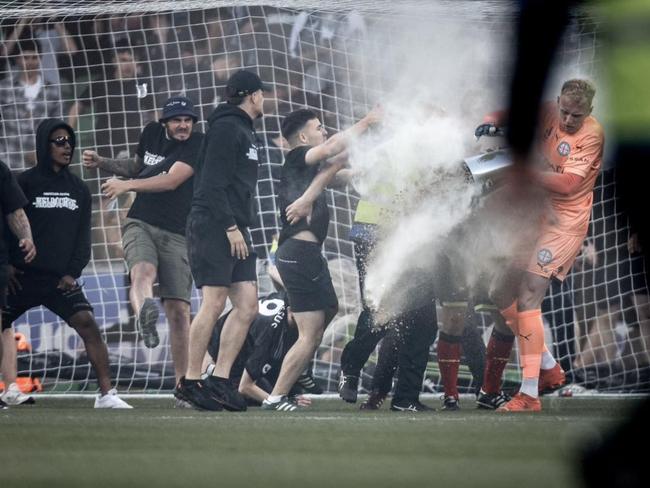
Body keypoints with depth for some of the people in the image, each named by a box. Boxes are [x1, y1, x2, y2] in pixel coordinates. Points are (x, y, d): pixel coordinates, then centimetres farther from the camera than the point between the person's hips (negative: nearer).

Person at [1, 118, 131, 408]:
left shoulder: (77, 188, 10)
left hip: (61, 278, 2)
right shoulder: (26, 183, -2)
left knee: (88, 325, -15)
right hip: (23, 276, -2)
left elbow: (83, 234, 12)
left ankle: (106, 393, -14)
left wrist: (73, 272, 1)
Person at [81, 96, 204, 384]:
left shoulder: (198, 145, -3)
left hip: (176, 236, -1)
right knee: (143, 271, -33)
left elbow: (171, 181, -16)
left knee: (179, 309, -8)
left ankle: (183, 383, 0)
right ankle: (145, 317, -68)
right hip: (140, 225, 1)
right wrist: (101, 163, 18)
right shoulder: (152, 133, 12)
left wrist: (127, 185, -21)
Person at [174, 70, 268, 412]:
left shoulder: (244, 132, 23)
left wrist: (240, 228, 13)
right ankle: (190, 382, -8)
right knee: (214, 303, -11)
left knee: (247, 305, 2)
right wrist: (231, 227, -20)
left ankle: (220, 380, 3)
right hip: (213, 227, -10)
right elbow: (213, 183, -16)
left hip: (234, 230, 10)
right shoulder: (226, 128, -8)